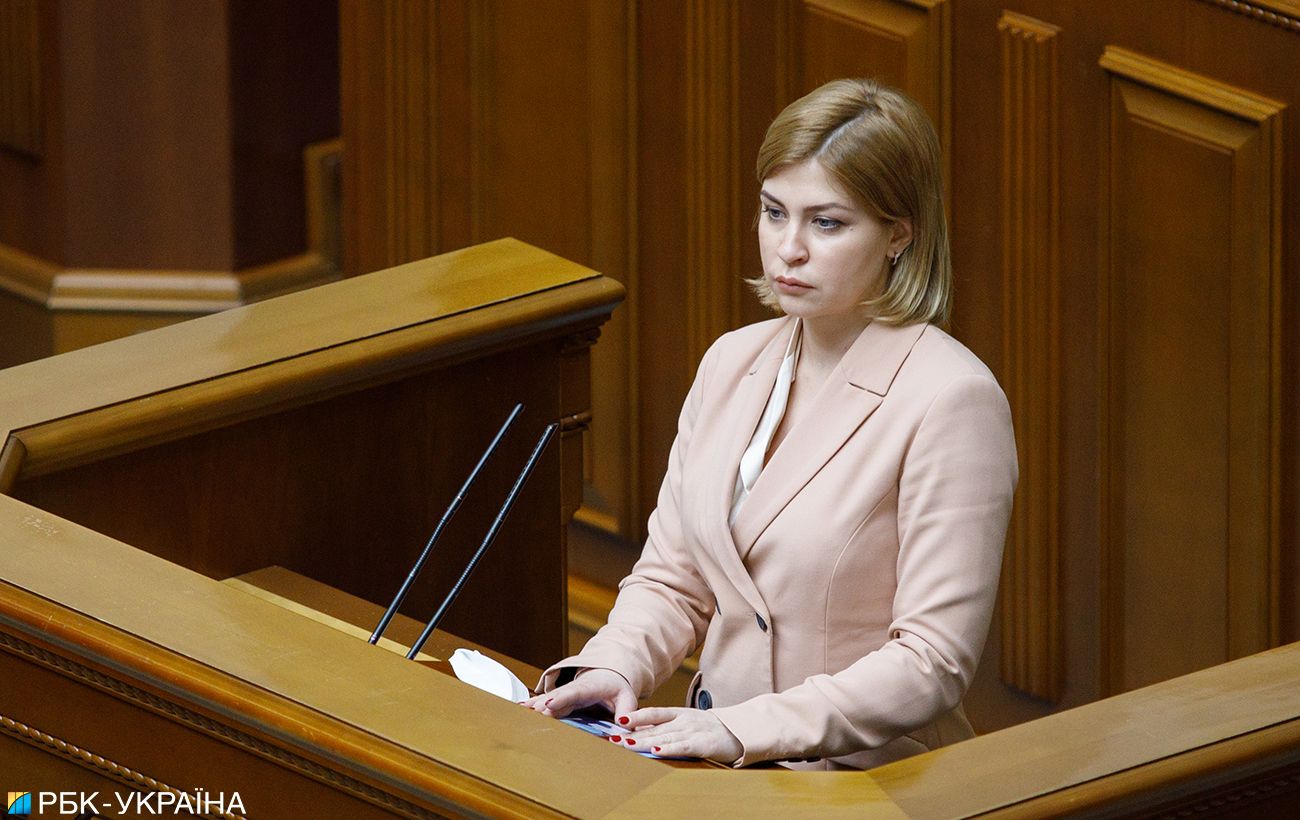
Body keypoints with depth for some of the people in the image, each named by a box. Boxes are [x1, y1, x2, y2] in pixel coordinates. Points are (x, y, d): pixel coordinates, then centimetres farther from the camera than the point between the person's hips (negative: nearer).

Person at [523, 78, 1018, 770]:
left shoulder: (950, 400, -11)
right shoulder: (732, 363, 11)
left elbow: (932, 662, -15)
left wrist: (746, 728, -23)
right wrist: (613, 667, -6)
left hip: (866, 784, -6)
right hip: (722, 766, 6)